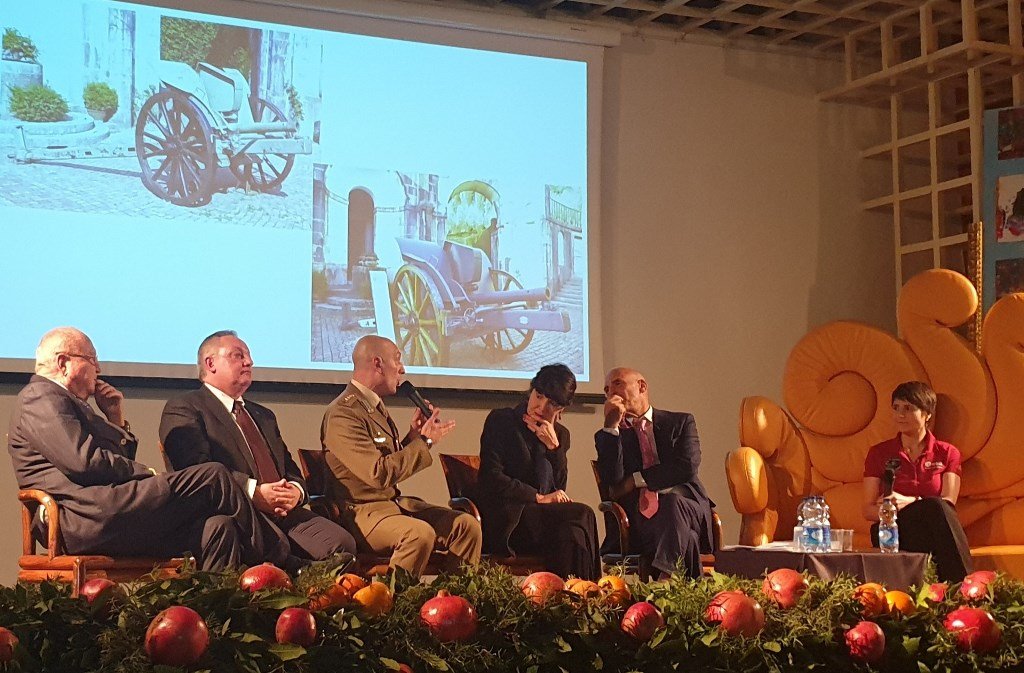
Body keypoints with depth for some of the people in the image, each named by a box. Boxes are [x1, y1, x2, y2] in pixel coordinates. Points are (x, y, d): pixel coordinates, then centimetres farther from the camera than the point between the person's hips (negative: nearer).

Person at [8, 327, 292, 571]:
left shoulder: (67, 402, 31)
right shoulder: (39, 397, -1)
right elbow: (83, 461, -16)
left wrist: (117, 420, 17)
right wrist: (145, 472, -6)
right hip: (91, 519, -10)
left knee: (219, 528, -9)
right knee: (214, 477, -12)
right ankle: (276, 561, 0)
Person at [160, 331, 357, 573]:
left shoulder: (264, 415, 34)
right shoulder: (183, 410, 7)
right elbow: (199, 469, -10)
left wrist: (296, 490, 0)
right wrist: (253, 491, -20)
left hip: (283, 512, 7)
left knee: (342, 542, -24)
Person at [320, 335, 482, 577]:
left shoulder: (375, 407, 15)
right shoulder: (342, 415, -17)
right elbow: (379, 474, -25)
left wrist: (413, 435, 5)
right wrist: (424, 442, -16)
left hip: (394, 502, 9)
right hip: (362, 511, -9)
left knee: (466, 524, -5)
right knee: (420, 533, -34)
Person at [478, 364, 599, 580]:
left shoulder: (560, 434, 18)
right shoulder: (501, 420, 3)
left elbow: (560, 488, 7)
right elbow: (491, 478, -7)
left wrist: (554, 446, -6)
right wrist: (539, 498, -10)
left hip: (545, 517, 5)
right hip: (504, 523, -5)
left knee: (572, 536, -33)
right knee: (582, 515, -27)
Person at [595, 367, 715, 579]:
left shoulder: (681, 422, 19)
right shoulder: (607, 436, 20)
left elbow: (688, 467, -1)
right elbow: (611, 480, 0)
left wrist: (636, 480, 0)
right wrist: (611, 426, -3)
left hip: (683, 507, 1)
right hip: (637, 520, -1)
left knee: (671, 503, -39)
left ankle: (666, 576, -50)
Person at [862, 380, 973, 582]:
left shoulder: (947, 453, 13)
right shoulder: (879, 453, 13)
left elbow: (948, 504, -2)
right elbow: (868, 510, 6)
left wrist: (909, 502, -19)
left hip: (934, 533, 1)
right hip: (892, 532, -1)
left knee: (937, 508, -36)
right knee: (935, 507, -33)